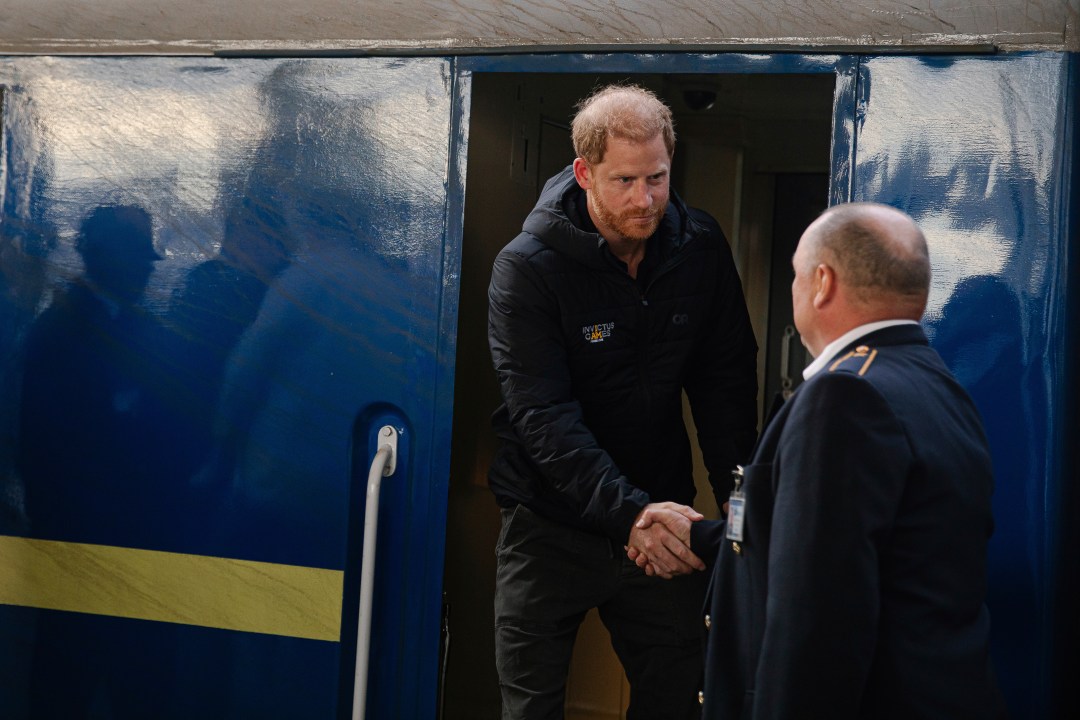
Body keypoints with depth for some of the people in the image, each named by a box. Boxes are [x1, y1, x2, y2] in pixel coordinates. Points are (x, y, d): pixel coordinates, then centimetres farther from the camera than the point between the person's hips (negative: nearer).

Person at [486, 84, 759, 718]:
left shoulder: (701, 249, -2)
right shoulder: (527, 268, -14)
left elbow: (726, 382, 2)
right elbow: (542, 415, -21)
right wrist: (628, 512, -32)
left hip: (659, 518, 3)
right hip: (553, 527, -3)